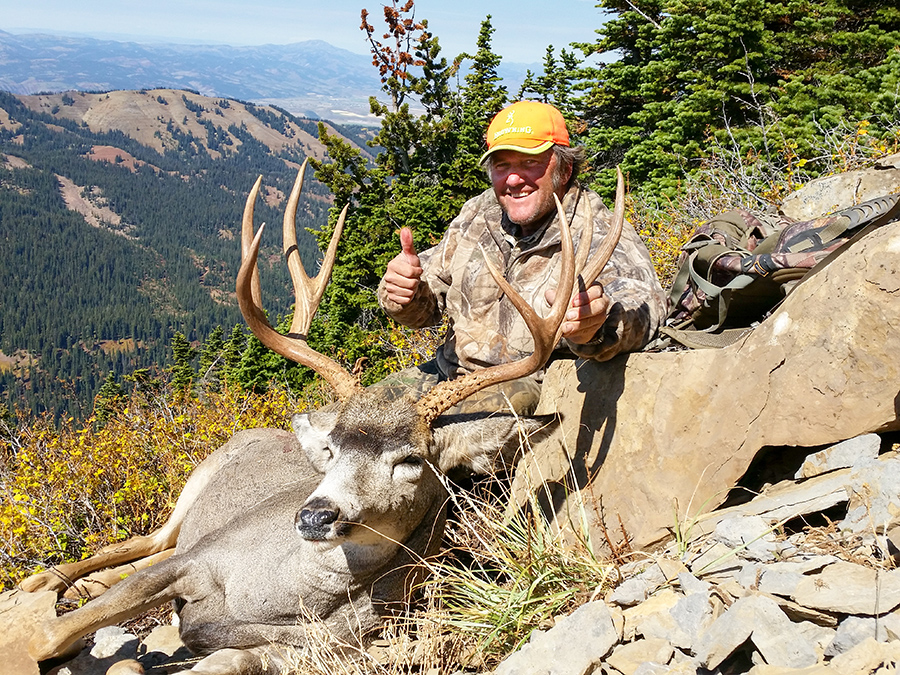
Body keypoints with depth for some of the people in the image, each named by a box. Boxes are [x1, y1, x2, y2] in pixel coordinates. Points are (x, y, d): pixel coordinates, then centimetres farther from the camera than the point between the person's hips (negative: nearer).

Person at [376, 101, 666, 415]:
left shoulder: (598, 235, -16)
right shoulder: (479, 214, 4)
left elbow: (640, 305, -37)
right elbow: (431, 302, 12)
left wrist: (596, 325, -62)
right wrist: (407, 295, -14)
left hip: (536, 386, -6)